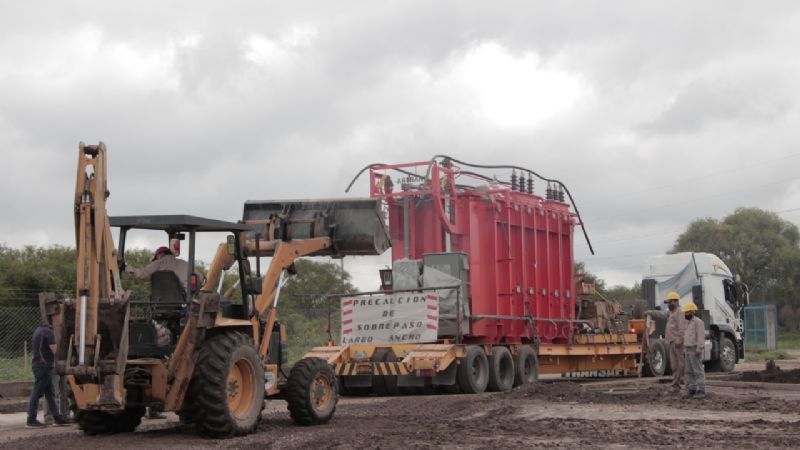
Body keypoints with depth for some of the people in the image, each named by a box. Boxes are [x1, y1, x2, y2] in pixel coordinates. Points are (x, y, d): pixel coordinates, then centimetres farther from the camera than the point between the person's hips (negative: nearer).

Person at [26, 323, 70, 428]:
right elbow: (54, 350, -17)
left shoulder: (38, 330, 16)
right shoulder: (48, 331, -12)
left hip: (38, 363, 9)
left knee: (50, 392, 10)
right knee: (37, 392, -5)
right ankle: (31, 420, -2)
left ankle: (57, 417, 13)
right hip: (44, 365, -9)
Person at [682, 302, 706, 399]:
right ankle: (692, 390, 12)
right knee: (689, 371, 8)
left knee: (698, 371, -9)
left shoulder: (698, 321, -12)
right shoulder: (688, 322, 18)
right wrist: (685, 349, 20)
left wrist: (699, 349, -24)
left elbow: (701, 336, -19)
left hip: (695, 350, -9)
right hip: (688, 349, 9)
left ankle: (701, 391, -9)